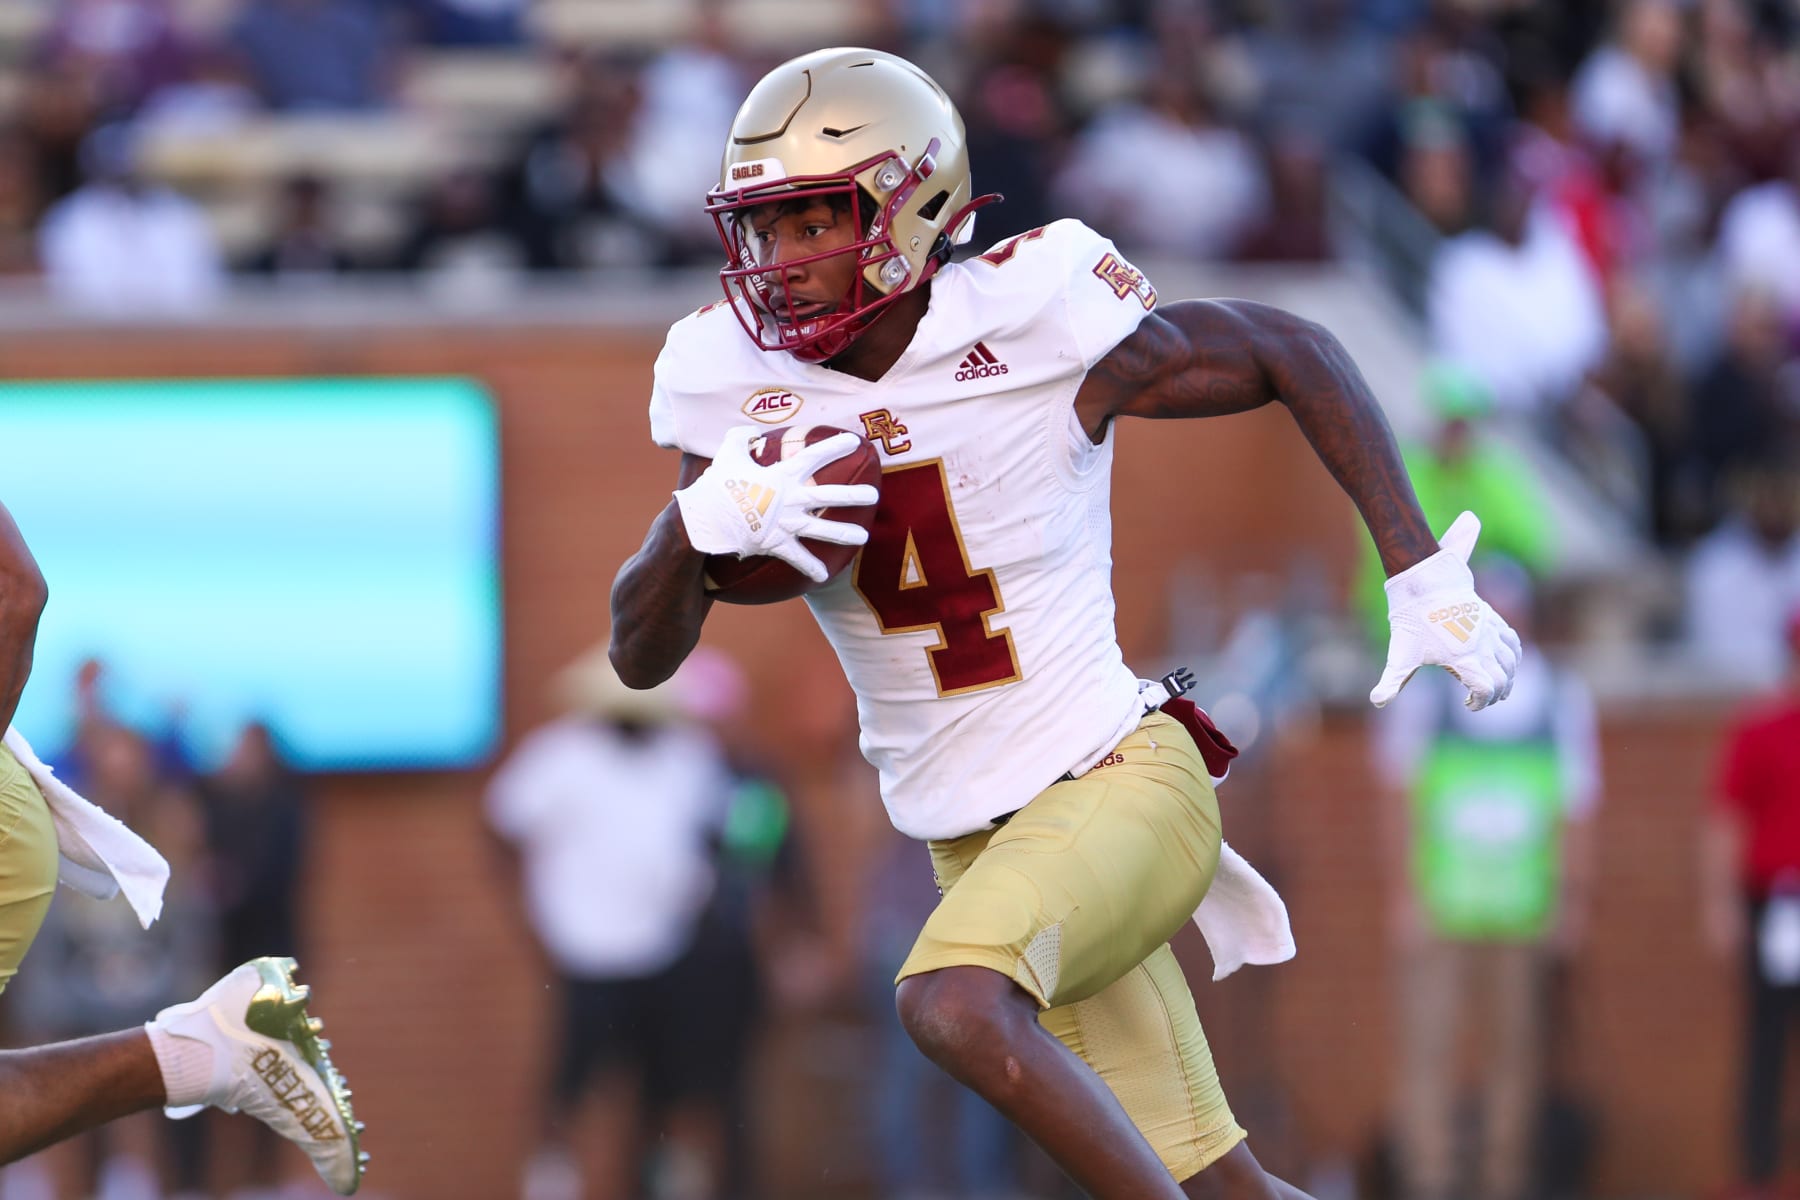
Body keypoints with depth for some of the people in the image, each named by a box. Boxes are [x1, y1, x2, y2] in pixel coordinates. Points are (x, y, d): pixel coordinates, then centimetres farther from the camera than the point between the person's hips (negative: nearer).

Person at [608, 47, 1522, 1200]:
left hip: (1120, 780, -5)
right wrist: (700, 518, -25)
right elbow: (641, 654, -3)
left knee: (954, 1004, -33)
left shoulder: (1038, 329, -17)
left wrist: (1423, 575, -7)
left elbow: (1295, 355, -3)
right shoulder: (738, 387, -5)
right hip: (980, 843, 5)